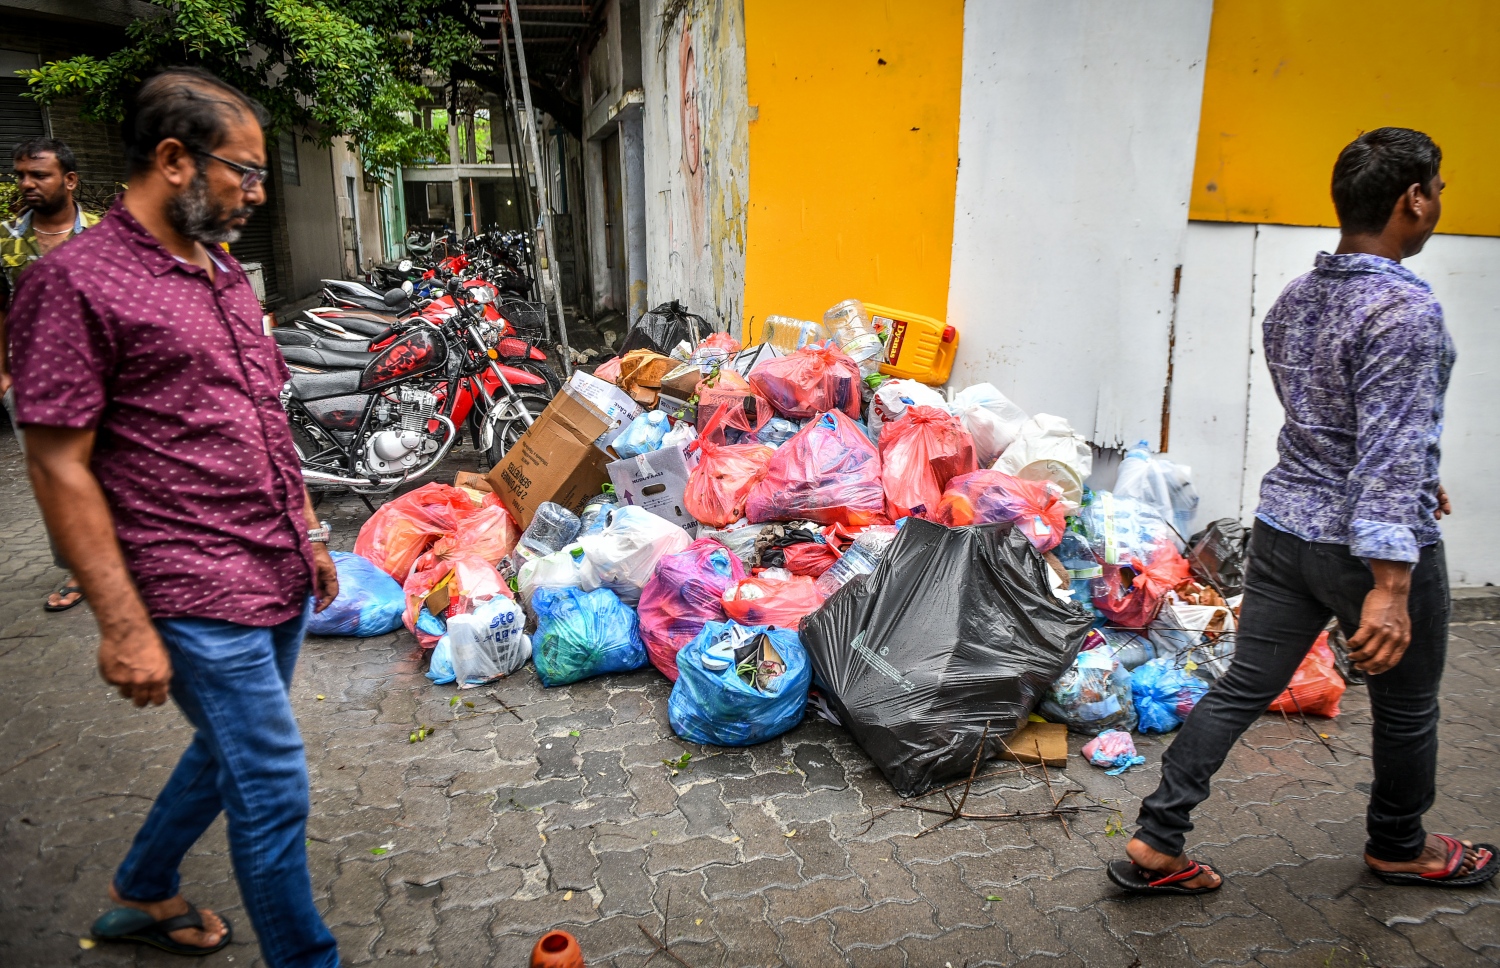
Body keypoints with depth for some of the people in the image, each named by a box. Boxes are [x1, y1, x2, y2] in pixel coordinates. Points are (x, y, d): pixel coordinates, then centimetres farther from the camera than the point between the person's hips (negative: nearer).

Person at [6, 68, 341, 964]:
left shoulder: (227, 275, 13)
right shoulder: (75, 280, -12)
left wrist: (310, 534, 18)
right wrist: (125, 625, -16)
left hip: (279, 579, 9)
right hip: (201, 600, -8)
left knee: (230, 750, 23)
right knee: (274, 792, 0)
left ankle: (144, 892, 47)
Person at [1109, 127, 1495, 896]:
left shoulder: (1291, 301, 7)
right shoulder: (1405, 309, -19)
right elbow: (1391, 453, -25)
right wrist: (1390, 585, -25)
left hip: (1285, 524, 7)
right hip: (1369, 542, -7)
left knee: (1242, 688, 10)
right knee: (1406, 705, 17)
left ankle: (1156, 843, 11)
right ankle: (1399, 846, 40)